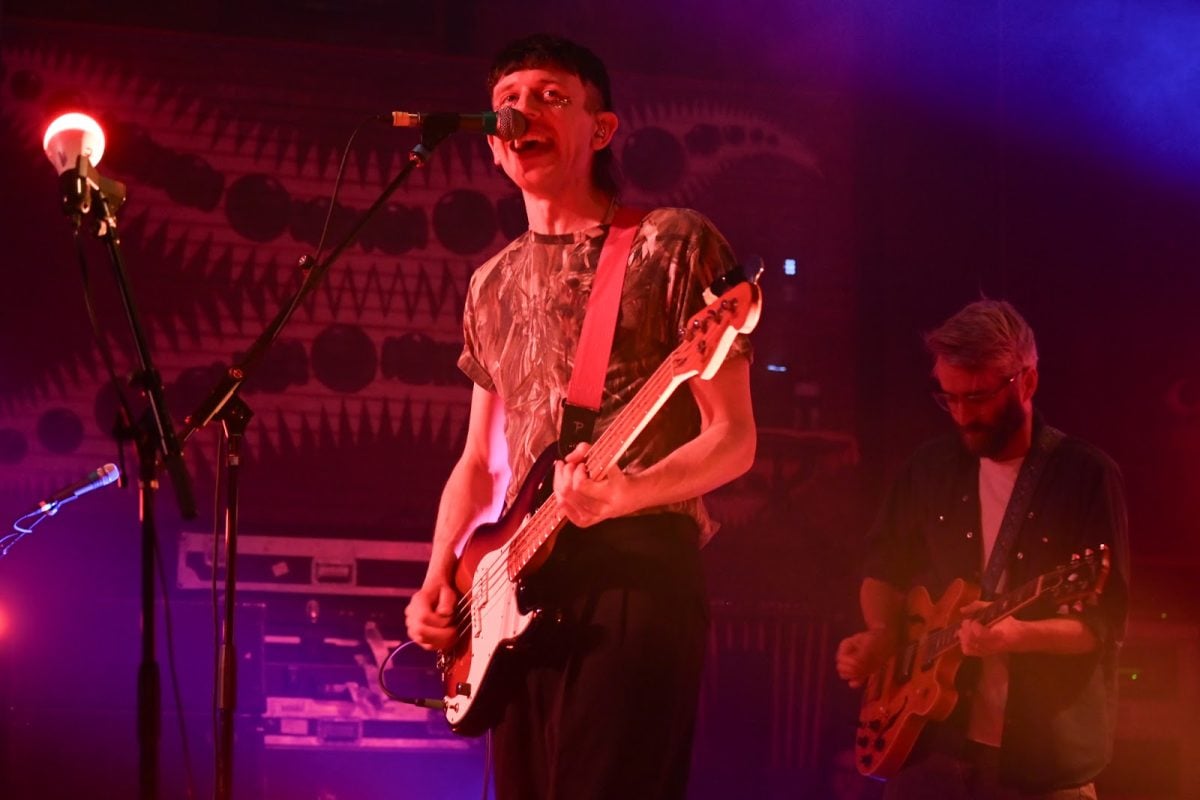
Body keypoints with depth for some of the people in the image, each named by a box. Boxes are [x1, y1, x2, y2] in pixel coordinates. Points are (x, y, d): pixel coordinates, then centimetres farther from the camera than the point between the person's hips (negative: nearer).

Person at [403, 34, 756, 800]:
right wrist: (439, 577, 6)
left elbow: (734, 438, -7)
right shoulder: (495, 284, 17)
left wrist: (623, 494, -24)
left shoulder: (675, 244, -2)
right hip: (520, 584, 7)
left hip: (639, 569, -6)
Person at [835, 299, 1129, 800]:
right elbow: (885, 569, 17)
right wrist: (882, 635, -2)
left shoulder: (1086, 475, -7)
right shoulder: (931, 467, 6)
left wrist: (1019, 634, -27)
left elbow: (1106, 621, -11)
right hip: (933, 741, 3)